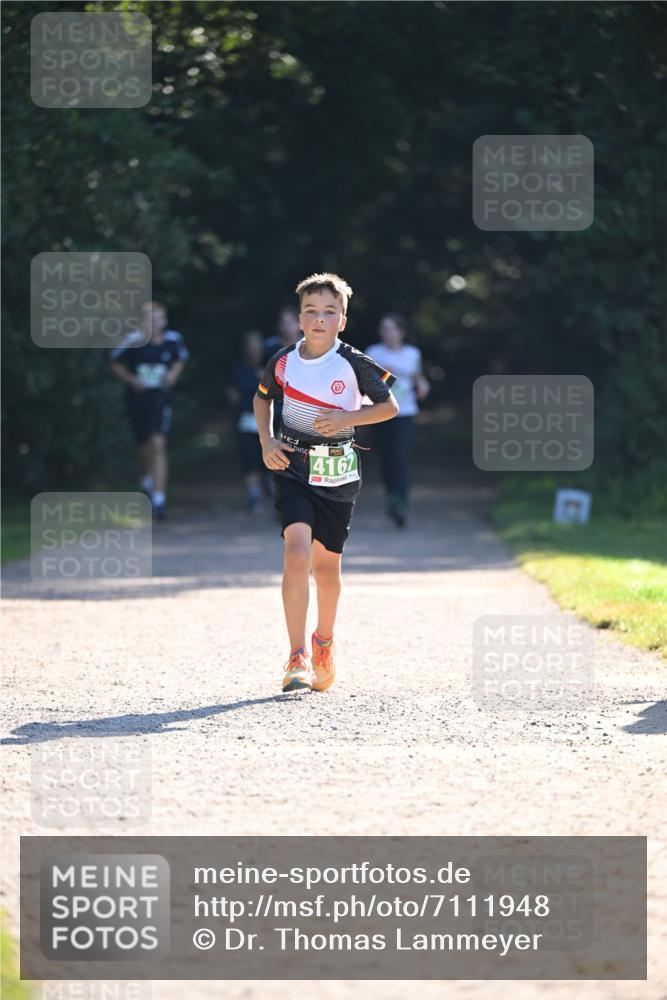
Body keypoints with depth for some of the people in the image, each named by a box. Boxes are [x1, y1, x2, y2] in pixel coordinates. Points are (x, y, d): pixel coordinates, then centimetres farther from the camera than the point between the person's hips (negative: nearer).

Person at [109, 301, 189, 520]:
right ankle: (145, 480, 47)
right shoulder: (134, 341, -11)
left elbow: (181, 359, 17)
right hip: (137, 397, 0)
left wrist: (174, 374, -2)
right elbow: (115, 363, 2)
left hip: (160, 398, 0)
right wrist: (131, 379, -12)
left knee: (158, 444, -15)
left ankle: (159, 499, -16)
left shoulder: (173, 340, -4)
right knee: (144, 446, 13)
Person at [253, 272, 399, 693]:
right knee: (297, 552, -19)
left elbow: (389, 406, -1)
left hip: (338, 474, 0)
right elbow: (263, 398, 18)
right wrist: (266, 441, 4)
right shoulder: (284, 361, -1)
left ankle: (324, 642, 39)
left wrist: (347, 418, -15)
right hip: (293, 468, 0)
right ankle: (298, 659, -20)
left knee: (327, 564, 12)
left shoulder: (353, 364, -8)